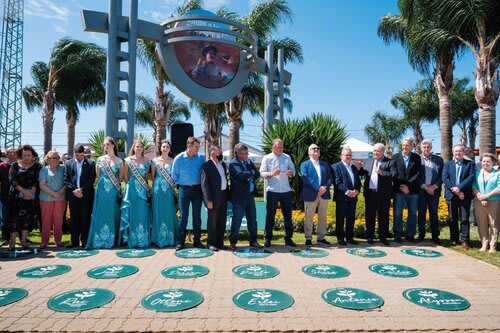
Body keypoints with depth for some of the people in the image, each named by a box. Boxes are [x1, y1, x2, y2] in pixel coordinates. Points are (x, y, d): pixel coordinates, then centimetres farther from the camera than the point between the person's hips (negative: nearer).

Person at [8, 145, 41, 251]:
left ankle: (23, 240, 11)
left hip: (31, 196, 0)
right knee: (15, 218, -3)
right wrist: (23, 191, -15)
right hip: (16, 195, 0)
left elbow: (37, 181, -1)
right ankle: (12, 242, 2)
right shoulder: (15, 165, 6)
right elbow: (12, 180, -3)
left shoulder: (37, 166, 5)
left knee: (27, 218, 2)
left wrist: (30, 192, -14)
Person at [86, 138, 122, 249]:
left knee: (113, 214, 3)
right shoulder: (100, 159, 6)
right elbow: (97, 175, 13)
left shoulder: (119, 161, 3)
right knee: (100, 214, 1)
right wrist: (103, 183, 9)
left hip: (114, 190, -1)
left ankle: (112, 240, 11)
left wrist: (116, 185, 5)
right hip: (102, 189, 1)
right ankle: (99, 241, 6)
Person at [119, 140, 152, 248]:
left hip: (143, 190, 2)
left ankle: (143, 240, 10)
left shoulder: (147, 160, 8)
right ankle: (132, 241, 9)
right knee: (132, 214, 1)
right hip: (131, 189, -1)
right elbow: (125, 177, 4)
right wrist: (131, 184, 1)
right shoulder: (128, 160, 2)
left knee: (143, 214, 2)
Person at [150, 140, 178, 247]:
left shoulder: (173, 161, 5)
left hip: (169, 190, 0)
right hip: (158, 189, 0)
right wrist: (158, 183, 2)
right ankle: (158, 239, 11)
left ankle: (170, 239, 11)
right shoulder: (155, 161, 6)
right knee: (158, 212, 3)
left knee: (169, 212, 2)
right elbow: (152, 176, 11)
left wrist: (173, 184, -5)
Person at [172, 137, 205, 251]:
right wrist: (181, 184, 12)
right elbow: (174, 175, 6)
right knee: (183, 216, 1)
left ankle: (197, 240, 17)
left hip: (197, 189, 2)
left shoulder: (201, 158, -2)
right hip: (184, 189, -1)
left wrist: (201, 185, 4)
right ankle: (180, 241, 9)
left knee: (197, 216, 7)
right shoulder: (179, 158, -4)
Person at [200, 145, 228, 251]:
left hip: (223, 196, 7)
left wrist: (228, 193, 11)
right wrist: (208, 200, -18)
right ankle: (211, 243, 16)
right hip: (214, 197, -7)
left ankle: (219, 242, 24)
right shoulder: (206, 166, -11)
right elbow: (204, 184, -14)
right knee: (212, 221, 3)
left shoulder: (223, 164, 13)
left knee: (222, 221, 13)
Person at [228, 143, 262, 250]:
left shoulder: (248, 161, 11)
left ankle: (253, 241, 23)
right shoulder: (233, 163, -10)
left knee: (252, 219, 11)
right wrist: (252, 172, -7)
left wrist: (249, 176, -10)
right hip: (239, 196, -6)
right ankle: (233, 242, 15)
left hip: (250, 195, 7)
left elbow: (258, 174, 8)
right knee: (237, 220, 1)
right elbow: (241, 175, -24)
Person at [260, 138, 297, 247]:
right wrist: (271, 174, -21)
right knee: (270, 215, 3)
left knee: (288, 215, 8)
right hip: (272, 191, -3)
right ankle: (268, 238, 13)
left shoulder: (287, 157, 10)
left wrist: (291, 173, -12)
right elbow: (262, 173, -4)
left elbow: (293, 170, 11)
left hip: (286, 190, 3)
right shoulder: (267, 158, 1)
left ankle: (288, 238, 19)